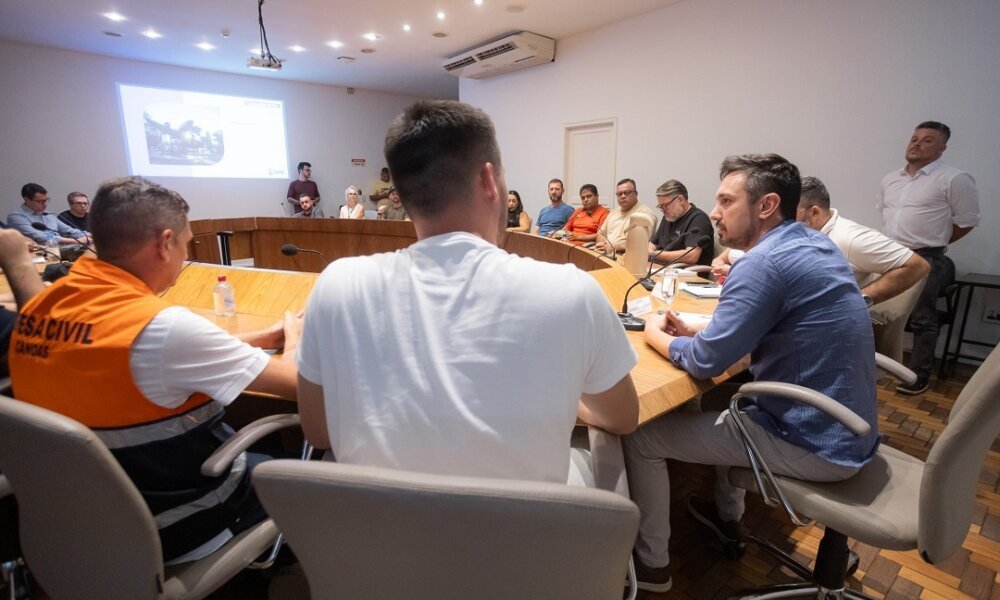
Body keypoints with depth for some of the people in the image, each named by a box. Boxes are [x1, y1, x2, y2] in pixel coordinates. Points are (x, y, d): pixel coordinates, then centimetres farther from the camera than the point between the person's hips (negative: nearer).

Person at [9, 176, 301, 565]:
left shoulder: (39, 307, -6)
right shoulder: (163, 327, -32)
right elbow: (295, 382, -22)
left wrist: (263, 337, 6)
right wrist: (293, 337, -1)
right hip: (172, 530, -7)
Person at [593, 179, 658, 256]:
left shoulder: (646, 214, -3)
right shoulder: (614, 212, 22)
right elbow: (601, 233, 23)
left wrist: (613, 247, -19)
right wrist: (601, 245, -1)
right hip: (605, 254, 7)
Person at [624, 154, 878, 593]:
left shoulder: (764, 262, -25)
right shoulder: (815, 245, 6)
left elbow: (704, 363, -21)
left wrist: (655, 334, -3)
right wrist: (694, 330, 3)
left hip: (815, 445, -9)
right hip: (844, 428, 10)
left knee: (639, 435, -5)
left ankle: (650, 564, 16)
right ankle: (727, 517, 43)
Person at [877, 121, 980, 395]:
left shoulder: (954, 179, -8)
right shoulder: (890, 179, 11)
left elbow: (967, 221, -4)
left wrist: (933, 242, 3)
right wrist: (897, 239, 15)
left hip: (924, 260, -6)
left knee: (922, 320, 1)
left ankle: (920, 375, 12)